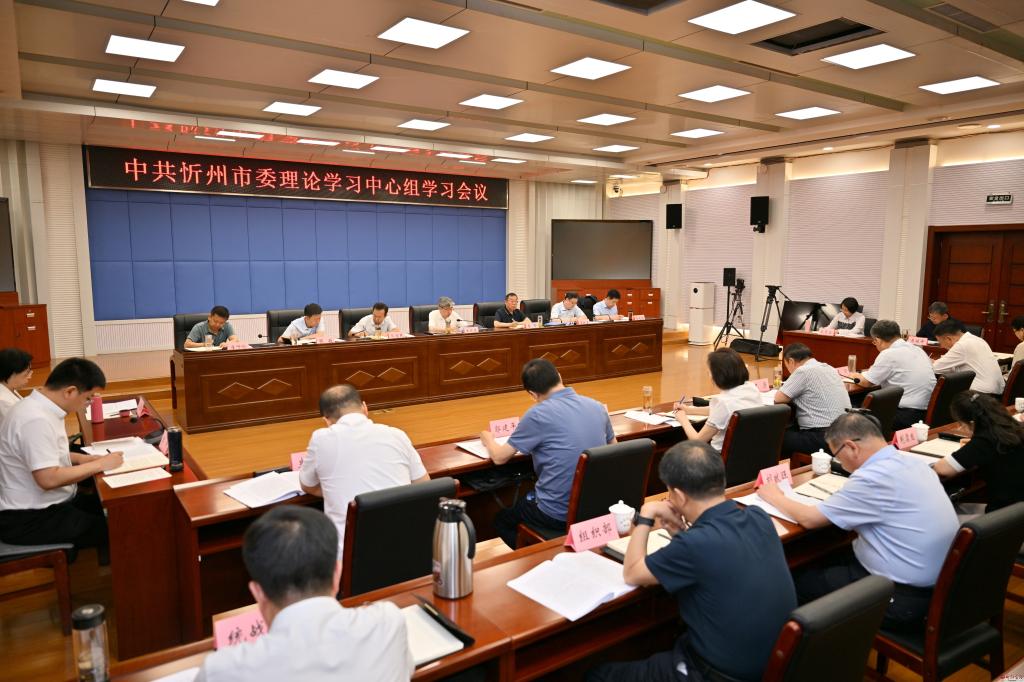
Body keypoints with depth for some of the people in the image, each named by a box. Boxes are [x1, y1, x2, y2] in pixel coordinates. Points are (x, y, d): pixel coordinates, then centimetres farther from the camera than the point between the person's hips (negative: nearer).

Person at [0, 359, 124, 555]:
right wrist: (99, 464, -19)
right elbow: (48, 479, -30)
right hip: (29, 519, -10)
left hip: (46, 503, 10)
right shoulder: (36, 419, -27)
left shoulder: (40, 407, 4)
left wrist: (80, 459, 5)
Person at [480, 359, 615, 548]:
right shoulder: (597, 406, 2)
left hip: (559, 514, -6)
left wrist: (487, 439, 18)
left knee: (501, 519, 23)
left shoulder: (538, 414, -15)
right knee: (524, 500, 32)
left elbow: (500, 457, -5)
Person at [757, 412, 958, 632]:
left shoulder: (873, 477, -24)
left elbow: (810, 519, -15)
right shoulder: (913, 462, 1)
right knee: (825, 561, 19)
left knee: (798, 581, 5)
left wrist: (775, 497, 1)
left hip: (906, 597, -8)